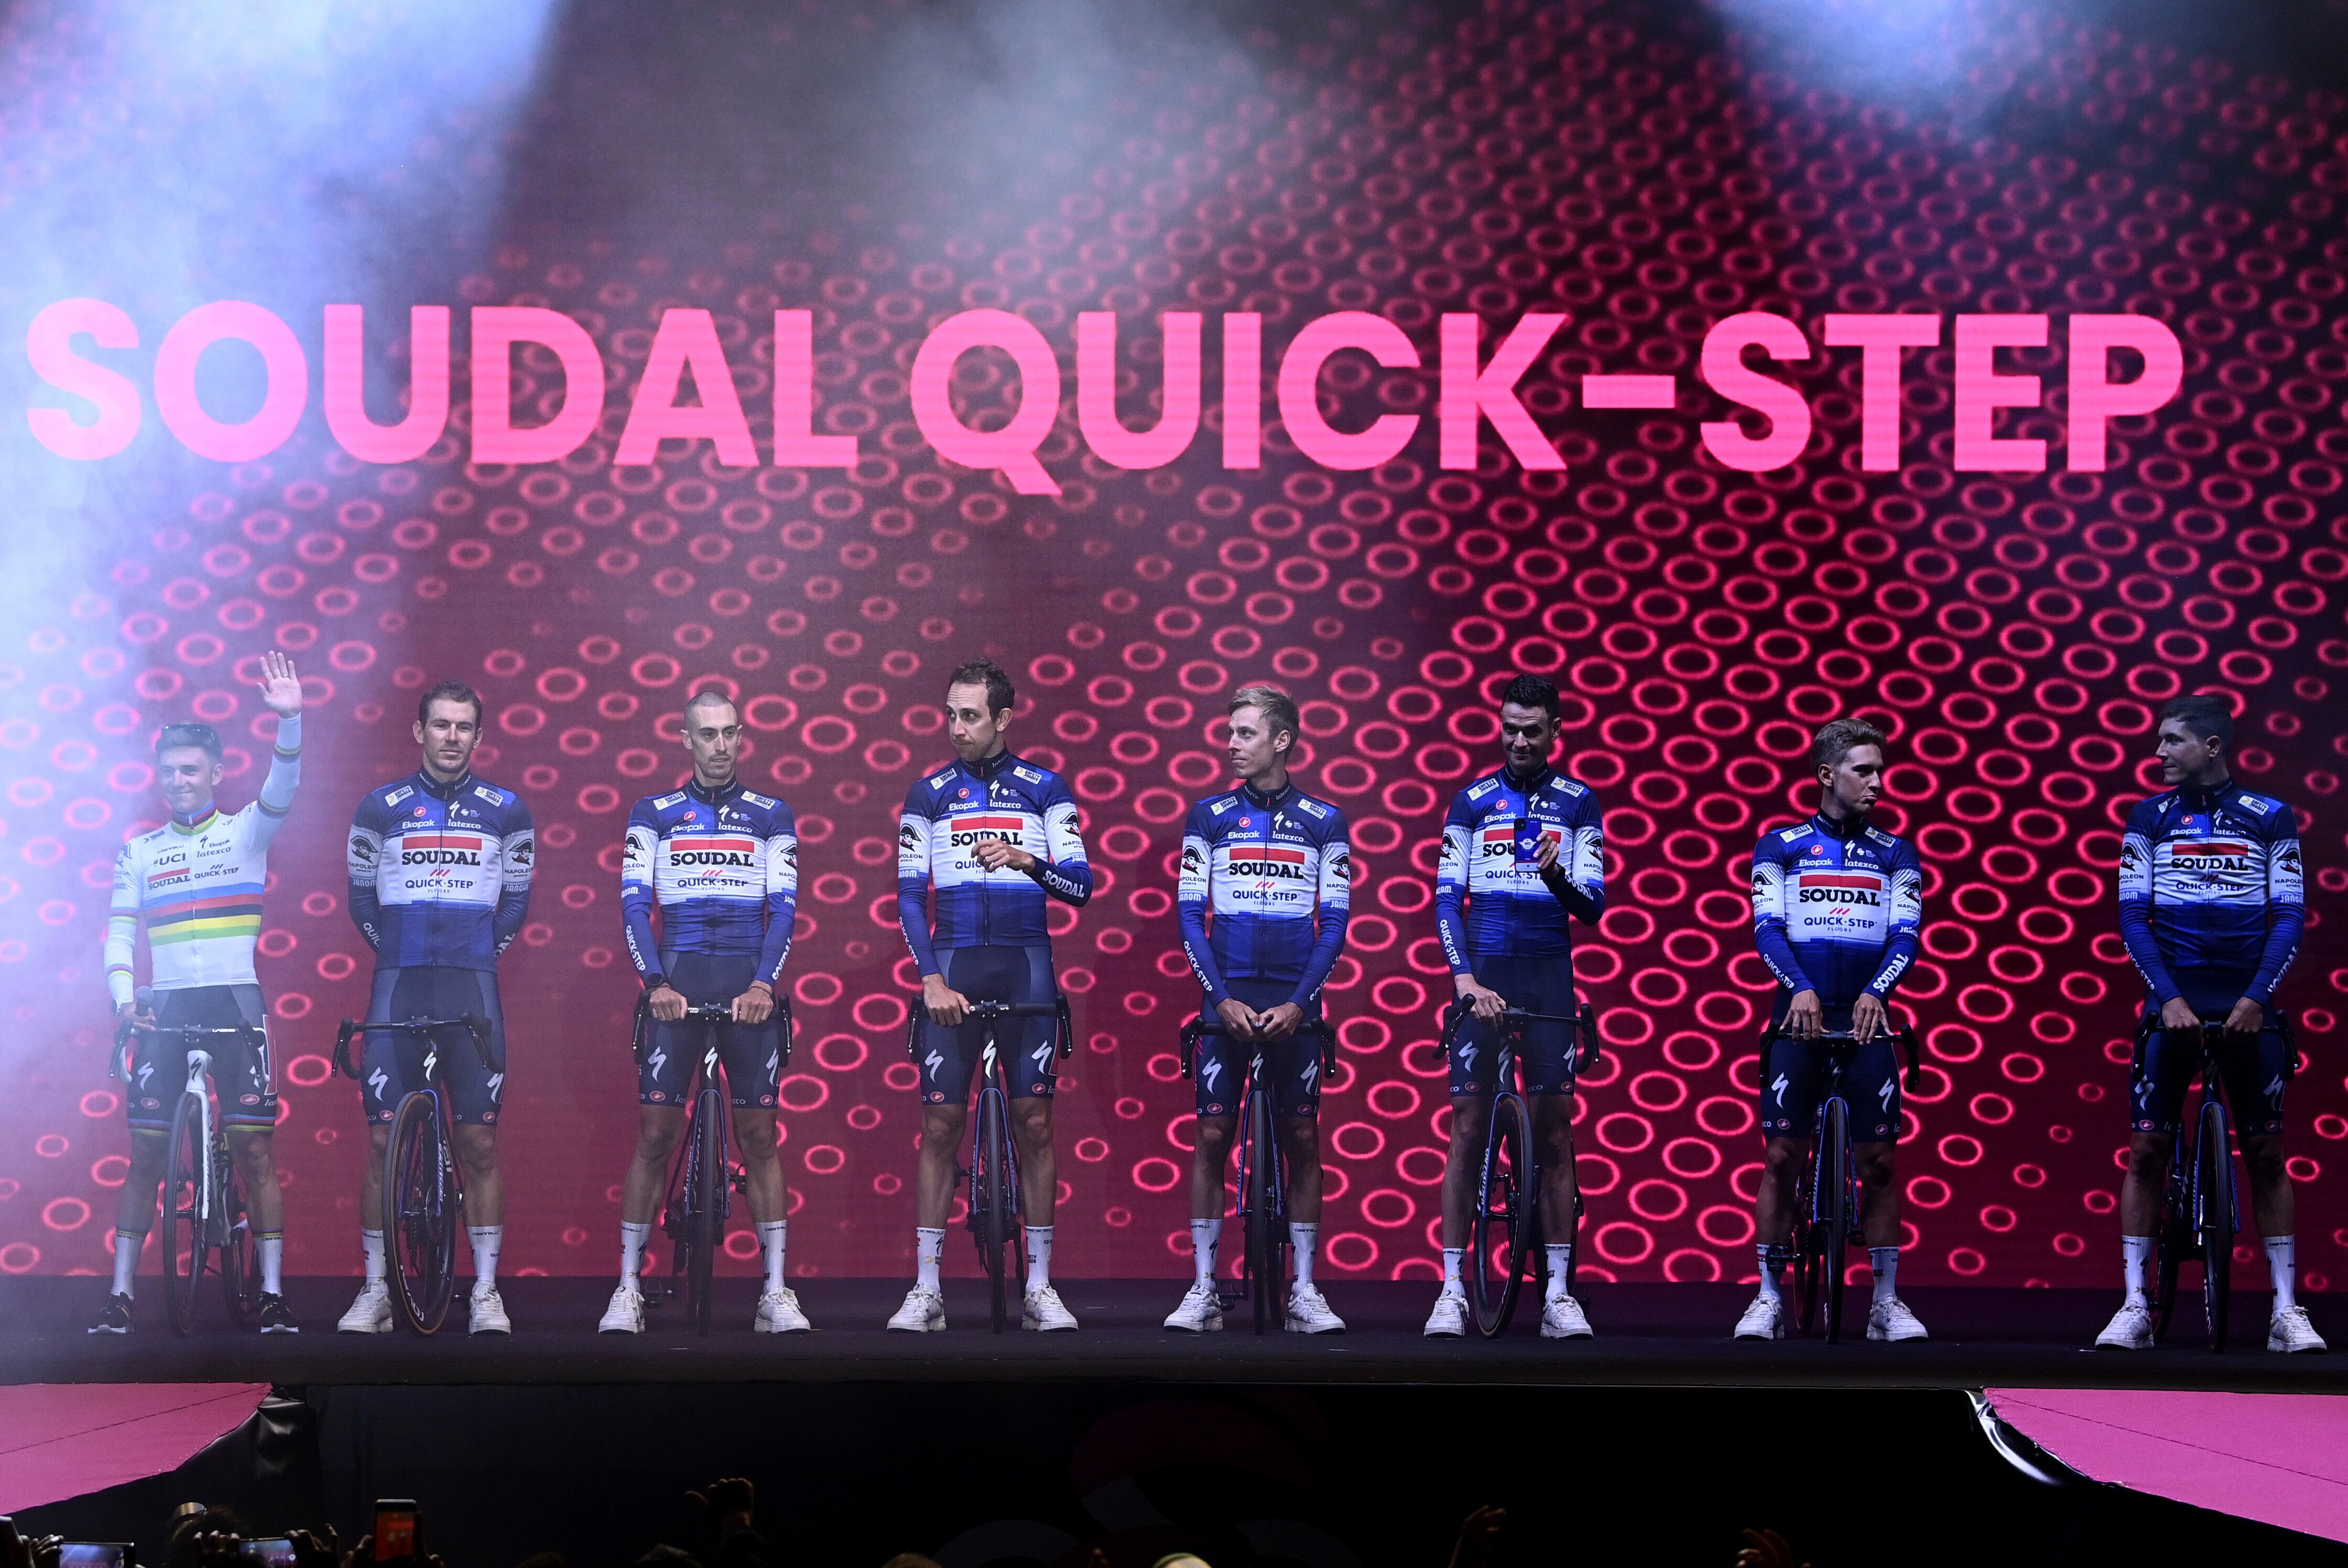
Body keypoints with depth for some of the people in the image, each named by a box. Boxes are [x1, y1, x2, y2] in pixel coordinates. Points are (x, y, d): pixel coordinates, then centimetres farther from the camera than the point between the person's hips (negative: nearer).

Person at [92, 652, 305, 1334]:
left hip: (236, 1001, -2)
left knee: (254, 1148, -6)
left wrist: (289, 721, -29)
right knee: (146, 1153, 2)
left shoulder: (245, 832, 6)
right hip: (165, 1009, 2)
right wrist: (123, 998, -9)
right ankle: (120, 1296, 5)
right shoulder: (138, 853, 13)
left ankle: (273, 1294, -5)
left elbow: (282, 791, -12)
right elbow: (119, 930, 9)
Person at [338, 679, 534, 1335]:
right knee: (383, 1140, -1)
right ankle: (376, 1291, 6)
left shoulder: (506, 811, 6)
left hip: (473, 993, 0)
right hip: (397, 991, 0)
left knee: (480, 1143, 0)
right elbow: (362, 897, 14)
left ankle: (486, 1292, 5)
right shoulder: (381, 807, 4)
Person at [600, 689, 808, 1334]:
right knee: (655, 1135, -3)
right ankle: (628, 1288, 1)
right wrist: (655, 983, -14)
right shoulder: (653, 814, 9)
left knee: (759, 1135, 0)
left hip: (748, 989, 1)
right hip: (676, 985, -1)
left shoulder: (772, 816, 10)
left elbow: (784, 909, 3)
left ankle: (775, 1291, 3)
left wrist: (762, 984, -12)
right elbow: (634, 903, 0)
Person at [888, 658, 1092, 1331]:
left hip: (1025, 968, 0)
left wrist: (1027, 860, -18)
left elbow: (1081, 885, 0)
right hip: (955, 969, 0)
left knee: (1034, 1123, 0)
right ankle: (926, 1291, 1)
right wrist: (932, 980, -9)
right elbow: (910, 897, 3)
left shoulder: (1045, 789, 4)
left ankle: (1039, 1288, 5)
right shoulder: (929, 795, 5)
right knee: (940, 1124, -2)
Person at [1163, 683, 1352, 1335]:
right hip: (1228, 1005, 0)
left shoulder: (1324, 822, 4)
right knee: (1212, 1136, -3)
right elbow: (1191, 916, 3)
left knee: (1303, 1140, 2)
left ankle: (1304, 1292, 7)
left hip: (1293, 1008, 0)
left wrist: (1298, 1002, -8)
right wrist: (1224, 999, -8)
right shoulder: (1209, 816, 5)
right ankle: (1203, 1290, 2)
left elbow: (1334, 923, 3)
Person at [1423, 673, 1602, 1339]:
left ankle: (1558, 1292, 2)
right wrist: (1465, 978, -13)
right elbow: (1447, 898, 1)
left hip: (1548, 978, 1)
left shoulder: (1578, 804, 6)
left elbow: (1593, 904, 1)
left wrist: (1557, 877, -21)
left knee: (1554, 1129, -1)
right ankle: (1452, 1289, 0)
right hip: (1484, 975, 0)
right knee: (1469, 1126, -3)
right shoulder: (1472, 802, 6)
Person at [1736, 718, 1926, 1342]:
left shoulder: (1895, 854, 10)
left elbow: (1906, 934, 0)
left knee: (1878, 1160, -1)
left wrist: (1875, 991, -18)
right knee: (1781, 1156, -3)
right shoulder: (1781, 845, 6)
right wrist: (1799, 987, -20)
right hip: (1799, 1017, -1)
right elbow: (1766, 927, -3)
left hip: (1867, 1020, 1)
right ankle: (1769, 1297, 4)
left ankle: (1886, 1301, 6)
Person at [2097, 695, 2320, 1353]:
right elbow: (2133, 916, 1)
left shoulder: (2271, 818, 1)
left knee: (2266, 1153, 1)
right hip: (2174, 1003, 1)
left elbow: (2290, 917, -1)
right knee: (2146, 1150, -4)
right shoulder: (2150, 818, 4)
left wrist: (2256, 996, -13)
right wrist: (2169, 997, -10)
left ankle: (2285, 1309, 5)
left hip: (2248, 1007, -1)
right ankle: (2135, 1306, 0)